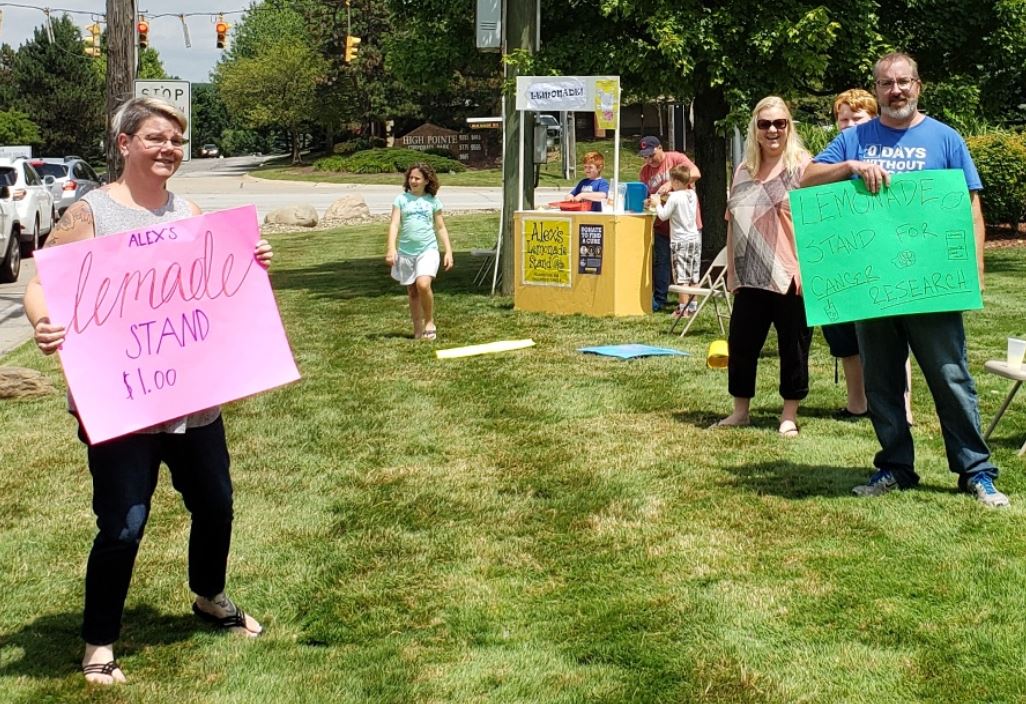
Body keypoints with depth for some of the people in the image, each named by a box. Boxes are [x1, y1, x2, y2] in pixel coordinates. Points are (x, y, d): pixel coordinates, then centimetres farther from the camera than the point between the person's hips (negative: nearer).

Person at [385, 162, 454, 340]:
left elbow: (441, 228, 11)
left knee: (423, 285, -23)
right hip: (406, 252, 2)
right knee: (412, 292, 8)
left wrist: (448, 251, 4)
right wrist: (391, 249, -17)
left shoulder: (432, 201, 6)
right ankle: (418, 330, 17)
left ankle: (430, 322, -5)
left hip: (428, 250, -2)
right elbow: (394, 224, -4)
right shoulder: (401, 199, 4)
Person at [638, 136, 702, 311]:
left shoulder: (675, 158, -6)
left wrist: (671, 183, -27)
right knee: (661, 261, 2)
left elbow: (696, 173, -19)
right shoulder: (645, 171, 7)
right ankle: (659, 300, 8)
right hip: (663, 224, 4)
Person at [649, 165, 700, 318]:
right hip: (695, 238, 7)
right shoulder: (692, 194, 7)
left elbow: (663, 215, -12)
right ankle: (693, 306, 18)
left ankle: (683, 309, -6)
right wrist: (666, 199, 19)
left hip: (680, 241, -7)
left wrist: (657, 204, 4)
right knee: (693, 277, 12)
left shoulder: (674, 197, -15)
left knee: (682, 277, -5)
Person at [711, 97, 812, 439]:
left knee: (793, 345, 4)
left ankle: (790, 414, 15)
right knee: (740, 342, 8)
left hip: (790, 275, -5)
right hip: (751, 276, 5)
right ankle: (740, 410, 22)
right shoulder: (744, 170, 13)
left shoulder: (801, 165, -4)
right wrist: (731, 269, 14)